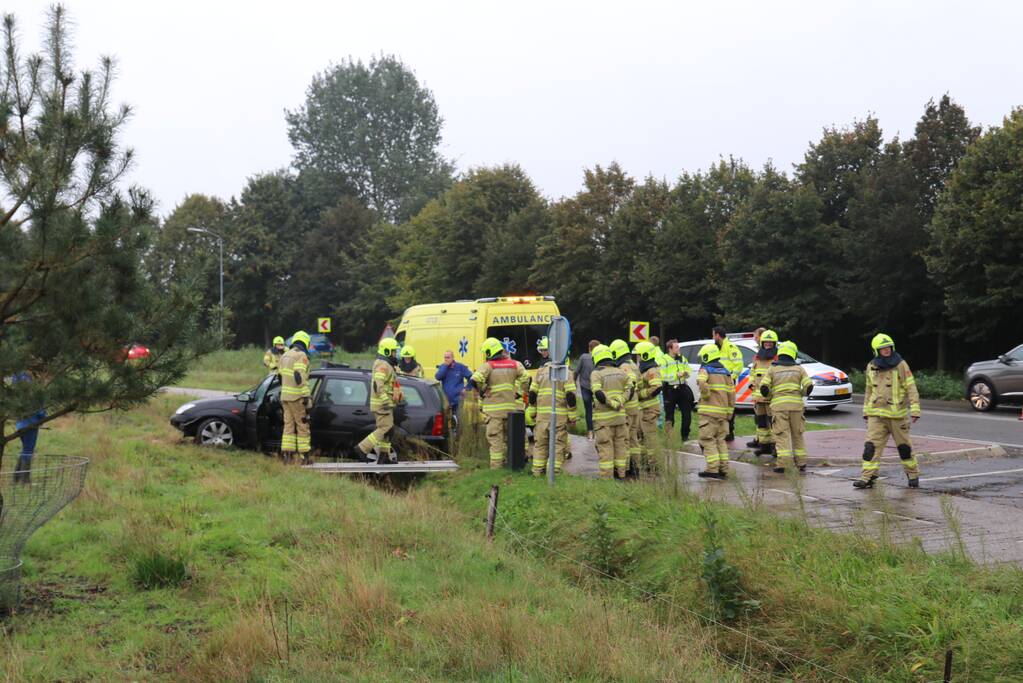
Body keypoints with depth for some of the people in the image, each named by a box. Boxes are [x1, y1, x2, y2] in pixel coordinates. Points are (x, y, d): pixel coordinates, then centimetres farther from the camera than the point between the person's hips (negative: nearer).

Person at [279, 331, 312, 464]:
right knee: (303, 426, -1)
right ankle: (304, 456, 0)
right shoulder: (301, 356, -11)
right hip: (297, 397, -8)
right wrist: (306, 396, -23)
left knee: (288, 425, 10)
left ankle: (287, 454, 7)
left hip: (285, 396, 8)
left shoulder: (285, 356, 15)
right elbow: (299, 376, -22)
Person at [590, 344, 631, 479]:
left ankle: (607, 477, 2)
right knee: (621, 445, 13)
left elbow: (598, 393, -20)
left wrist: (613, 404, -12)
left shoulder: (596, 374, -7)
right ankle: (620, 474, 19)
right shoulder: (621, 372, 9)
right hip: (620, 416, 5)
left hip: (603, 417, -4)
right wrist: (620, 402, -4)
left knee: (605, 448, 0)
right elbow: (630, 389, 4)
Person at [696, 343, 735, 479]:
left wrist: (705, 395, -12)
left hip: (709, 411, -6)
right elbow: (731, 394, 11)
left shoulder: (705, 369, -5)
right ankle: (723, 469, 16)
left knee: (708, 440, -2)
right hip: (723, 412, 7)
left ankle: (713, 469, -8)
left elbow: (701, 382, -28)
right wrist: (730, 412, 14)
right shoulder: (726, 372, 14)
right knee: (720, 440, 16)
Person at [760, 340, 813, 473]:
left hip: (779, 406, -2)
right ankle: (801, 463, 17)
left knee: (782, 435, -4)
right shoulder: (799, 368, 9)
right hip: (796, 404, 2)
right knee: (797, 435, 14)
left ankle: (782, 463, -14)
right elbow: (809, 386, 0)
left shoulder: (772, 369, 5)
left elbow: (764, 388, -4)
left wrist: (769, 395, 16)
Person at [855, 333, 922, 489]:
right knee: (871, 445, -7)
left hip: (897, 414, -3)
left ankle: (913, 475, 27)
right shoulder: (871, 367, 7)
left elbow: (911, 388, -8)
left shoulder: (901, 365, -6)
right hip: (876, 414, 3)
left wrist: (915, 410, -14)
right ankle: (867, 477, -9)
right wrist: (866, 411, 19)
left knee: (904, 446, 10)